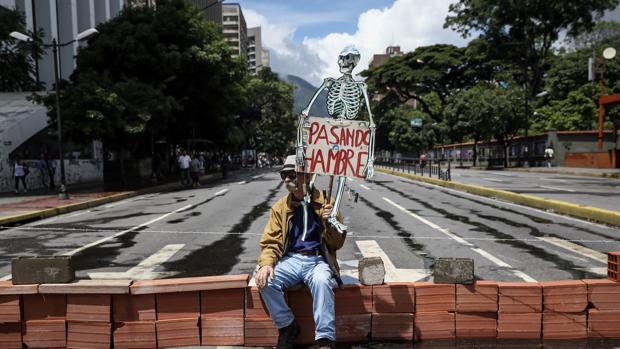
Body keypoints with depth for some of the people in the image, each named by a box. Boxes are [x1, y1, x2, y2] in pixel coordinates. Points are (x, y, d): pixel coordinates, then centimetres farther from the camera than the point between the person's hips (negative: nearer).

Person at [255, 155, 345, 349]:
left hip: (318, 260, -3)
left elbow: (337, 244, 1)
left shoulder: (326, 203, 0)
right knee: (265, 281, -25)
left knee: (322, 281, -36)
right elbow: (271, 241, 6)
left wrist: (330, 223, -19)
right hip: (291, 260, 3)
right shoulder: (280, 207, 7)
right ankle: (287, 326, -1)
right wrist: (266, 264, -15)